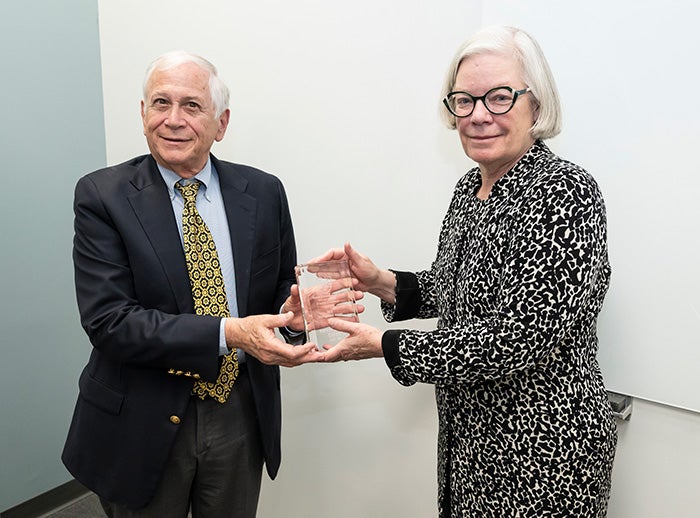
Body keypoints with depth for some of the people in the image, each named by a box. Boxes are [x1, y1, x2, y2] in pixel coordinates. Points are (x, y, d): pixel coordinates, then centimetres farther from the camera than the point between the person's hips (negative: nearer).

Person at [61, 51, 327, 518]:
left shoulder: (263, 192, -2)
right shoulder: (102, 195, -10)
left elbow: (280, 289, 6)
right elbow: (107, 320, -18)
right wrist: (228, 333, -28)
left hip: (242, 413, 3)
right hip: (143, 422, -2)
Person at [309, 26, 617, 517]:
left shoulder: (566, 192, -21)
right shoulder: (469, 187, 2)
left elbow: (519, 342, -27)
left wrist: (385, 345, -22)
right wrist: (383, 283, -7)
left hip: (543, 449, -7)